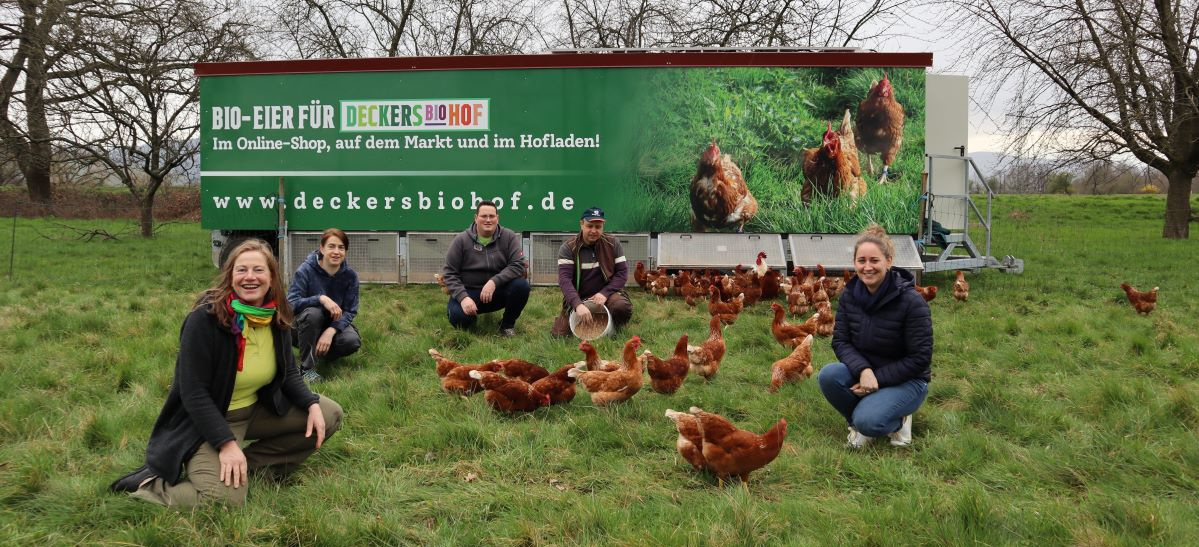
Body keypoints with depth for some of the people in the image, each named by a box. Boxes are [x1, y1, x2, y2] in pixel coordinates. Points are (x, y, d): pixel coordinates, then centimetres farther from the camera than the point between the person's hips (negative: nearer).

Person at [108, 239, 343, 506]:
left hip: (257, 410, 7)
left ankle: (251, 463, -1)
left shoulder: (276, 317, -4)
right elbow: (193, 392, -23)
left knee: (330, 415, 0)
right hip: (208, 418, -7)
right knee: (226, 499, -29)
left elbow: (288, 372, 9)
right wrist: (226, 443, -29)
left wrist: (312, 403, -10)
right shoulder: (205, 318, -23)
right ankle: (150, 483, -3)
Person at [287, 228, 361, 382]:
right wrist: (321, 299, -40)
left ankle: (321, 351, 8)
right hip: (304, 326, -2)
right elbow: (291, 303, -25)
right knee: (312, 313, -36)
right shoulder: (305, 270, -19)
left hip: (333, 324, 2)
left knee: (352, 341, -28)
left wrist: (330, 331, -30)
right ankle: (307, 368, -22)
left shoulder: (350, 275, -11)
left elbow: (350, 311, -12)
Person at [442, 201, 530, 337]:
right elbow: (449, 273, -4)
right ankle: (471, 319, 11)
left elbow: (518, 265, -13)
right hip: (469, 291, -1)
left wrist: (494, 282, -29)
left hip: (499, 291, 1)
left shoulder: (509, 237, -4)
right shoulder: (461, 240, -4)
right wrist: (463, 297, -20)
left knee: (521, 285, -28)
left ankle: (507, 324, -2)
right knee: (458, 317, -30)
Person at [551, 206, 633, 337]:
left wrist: (605, 293, -20)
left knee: (622, 307, -32)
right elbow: (564, 279, -18)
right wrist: (578, 304, -34)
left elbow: (622, 272, -3)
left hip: (605, 293, 0)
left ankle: (611, 329, 3)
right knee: (559, 334, -13)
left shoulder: (613, 243, -2)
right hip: (577, 297, 0)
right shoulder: (568, 247, -8)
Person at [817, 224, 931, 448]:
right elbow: (840, 341, -6)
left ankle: (897, 420, 5)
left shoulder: (912, 302, -21)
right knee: (829, 375, -27)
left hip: (906, 380, -5)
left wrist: (878, 378, -20)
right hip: (863, 372, 5)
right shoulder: (850, 295, -6)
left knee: (868, 421, -31)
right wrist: (863, 370, -25)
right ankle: (857, 422, 0)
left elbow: (920, 358, -18)